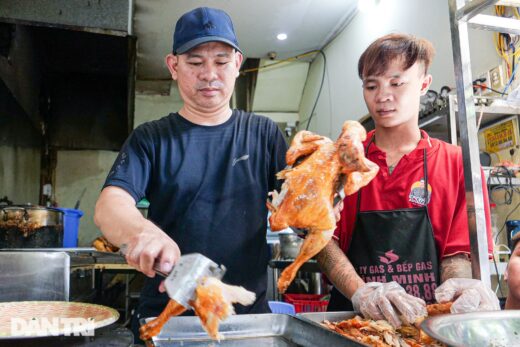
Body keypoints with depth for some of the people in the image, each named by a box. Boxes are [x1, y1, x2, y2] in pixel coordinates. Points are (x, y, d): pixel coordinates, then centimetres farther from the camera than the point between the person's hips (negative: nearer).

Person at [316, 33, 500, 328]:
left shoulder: (457, 163, 5)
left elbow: (458, 251, 6)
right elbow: (322, 236, 0)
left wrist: (458, 285, -16)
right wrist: (360, 292, -15)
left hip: (428, 320, 2)